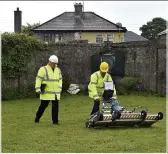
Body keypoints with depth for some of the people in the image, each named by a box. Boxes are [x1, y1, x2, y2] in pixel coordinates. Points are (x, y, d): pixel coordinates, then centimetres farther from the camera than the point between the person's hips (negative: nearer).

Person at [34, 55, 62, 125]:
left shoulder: (58, 70, 12)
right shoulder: (43, 69, -7)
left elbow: (60, 80, 20)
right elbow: (38, 79, -9)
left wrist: (59, 88, 9)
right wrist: (37, 89, -15)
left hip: (56, 92, 5)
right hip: (46, 92, -5)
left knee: (55, 106, 1)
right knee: (43, 105, 0)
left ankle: (55, 121, 7)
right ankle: (37, 118, 21)